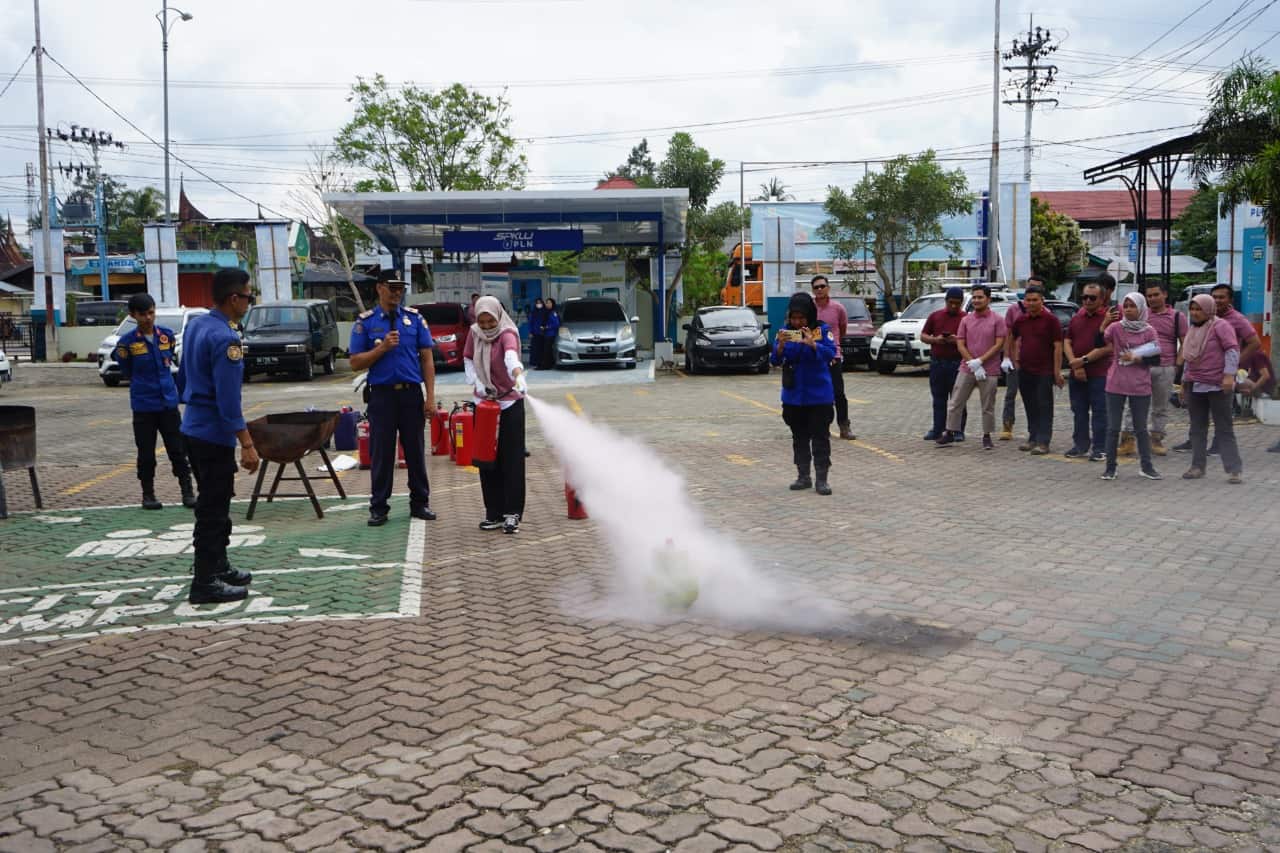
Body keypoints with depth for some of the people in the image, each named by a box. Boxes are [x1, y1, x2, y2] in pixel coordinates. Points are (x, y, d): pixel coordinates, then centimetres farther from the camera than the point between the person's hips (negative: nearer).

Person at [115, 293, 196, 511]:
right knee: (146, 452, 6)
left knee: (178, 449, 5)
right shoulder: (127, 342, -8)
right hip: (143, 406, -2)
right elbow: (126, 372, 4)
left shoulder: (167, 335, 2)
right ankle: (148, 494, 19)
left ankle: (187, 492, 12)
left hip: (169, 402, 2)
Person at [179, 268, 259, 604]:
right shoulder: (224, 338, -21)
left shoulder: (195, 325, 8)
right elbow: (229, 400, -24)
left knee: (213, 503, 19)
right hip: (214, 434, -10)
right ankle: (205, 583, 6)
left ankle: (217, 566, 30)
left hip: (193, 428, 10)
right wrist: (247, 444, -22)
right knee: (214, 510, -1)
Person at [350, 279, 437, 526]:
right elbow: (355, 362, 1)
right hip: (382, 394, -1)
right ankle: (379, 507, 14)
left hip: (412, 393, 1)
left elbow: (427, 358, 3)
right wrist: (382, 348, -15)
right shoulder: (365, 322, 2)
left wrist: (430, 396, -3)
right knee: (381, 453, 4)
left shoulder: (415, 318, 5)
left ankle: (420, 502, 19)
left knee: (416, 451, 8)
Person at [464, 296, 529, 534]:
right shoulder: (474, 333, 2)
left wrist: (518, 375, -58)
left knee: (512, 459, -5)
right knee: (487, 459, 8)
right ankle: (493, 513, 18)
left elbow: (511, 355, -37)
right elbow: (467, 359, 13)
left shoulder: (507, 334, -15)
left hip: (510, 403, -5)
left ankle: (512, 514, 2)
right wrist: (476, 382, -6)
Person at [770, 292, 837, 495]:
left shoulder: (822, 330, -6)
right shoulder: (786, 332, 1)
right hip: (793, 396, 3)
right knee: (799, 438, 11)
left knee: (820, 438, -1)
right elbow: (775, 360, -3)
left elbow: (831, 353, -18)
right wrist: (780, 345, -23)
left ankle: (821, 479, 5)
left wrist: (812, 343, -34)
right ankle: (803, 477, 22)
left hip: (819, 395, -3)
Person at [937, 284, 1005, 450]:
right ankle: (950, 433, 15)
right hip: (966, 369, 3)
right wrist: (973, 364, -9)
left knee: (988, 407, 5)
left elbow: (999, 344, -7)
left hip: (989, 371, -3)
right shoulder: (966, 320, 7)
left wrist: (979, 361, -15)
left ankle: (987, 437, 16)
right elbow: (960, 344, 3)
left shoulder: (997, 320, -2)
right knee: (955, 403, 4)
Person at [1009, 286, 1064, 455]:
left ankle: (1043, 442, -1)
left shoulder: (1050, 320, -6)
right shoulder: (1020, 321, 9)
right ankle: (1033, 438, 21)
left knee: (1044, 408, -2)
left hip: (1044, 372, -5)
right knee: (1030, 407, 12)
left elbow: (1058, 347, -8)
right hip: (1024, 371, 5)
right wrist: (1016, 362, 13)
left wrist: (1057, 372, -13)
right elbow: (1016, 342, 23)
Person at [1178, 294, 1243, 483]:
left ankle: (1235, 469, 0)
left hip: (1218, 386, -7)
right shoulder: (1193, 329, 16)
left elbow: (1233, 350, -15)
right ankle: (1197, 467, 15)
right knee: (1197, 428, 9)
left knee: (1224, 429, -4)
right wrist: (1184, 382, 21)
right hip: (1195, 386, 7)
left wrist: (1229, 375, -24)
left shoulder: (1220, 326, -7)